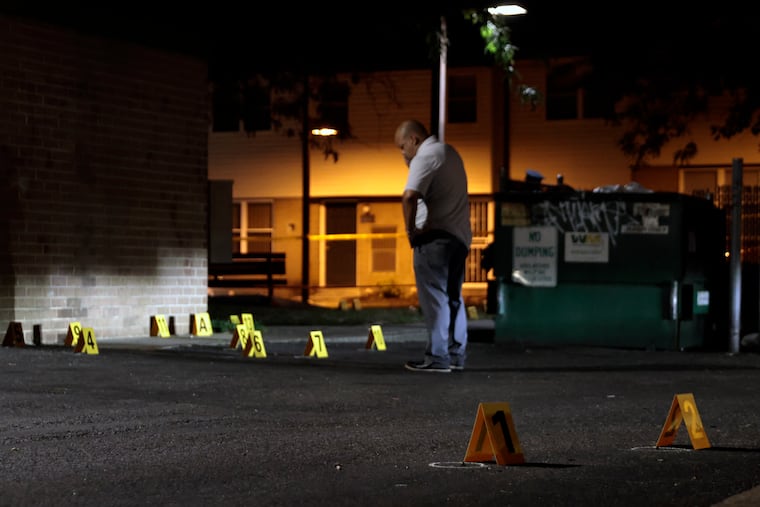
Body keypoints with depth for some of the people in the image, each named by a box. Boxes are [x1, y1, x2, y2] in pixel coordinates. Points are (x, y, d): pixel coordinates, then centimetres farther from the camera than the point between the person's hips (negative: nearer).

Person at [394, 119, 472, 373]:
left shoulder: (425, 156, -11)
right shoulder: (448, 152, 19)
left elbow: (409, 196, -26)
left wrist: (410, 229, -16)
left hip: (436, 236, -10)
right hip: (460, 236, 10)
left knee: (434, 298, -6)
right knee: (453, 297, 14)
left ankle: (437, 357, -7)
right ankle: (456, 355, 18)